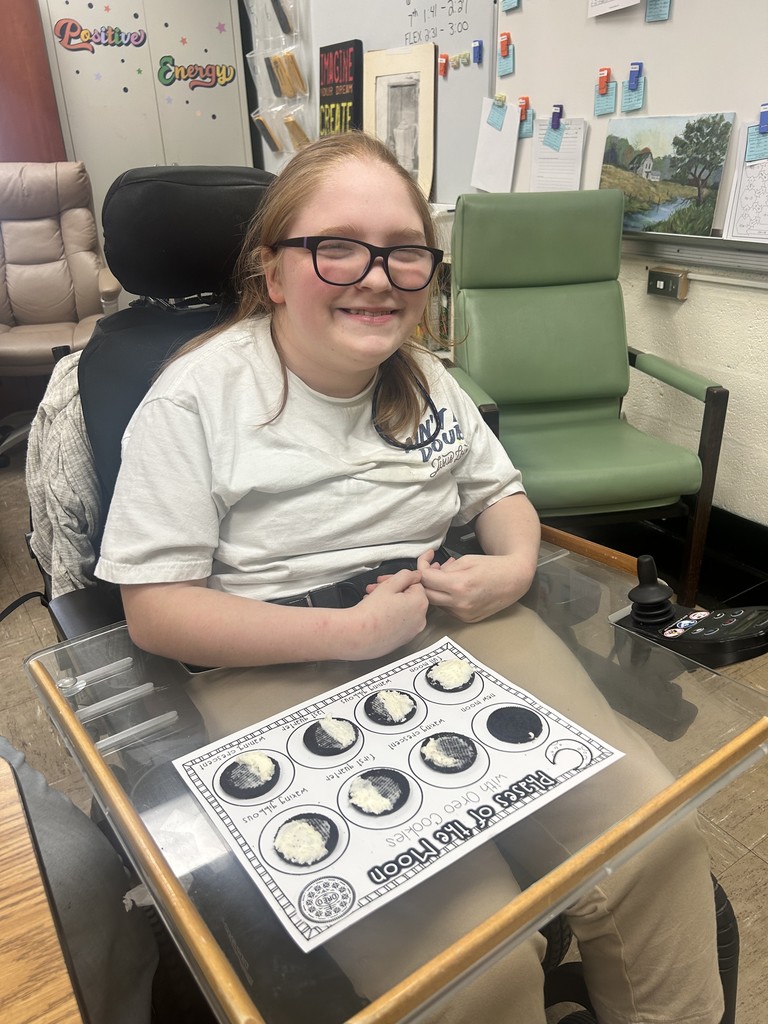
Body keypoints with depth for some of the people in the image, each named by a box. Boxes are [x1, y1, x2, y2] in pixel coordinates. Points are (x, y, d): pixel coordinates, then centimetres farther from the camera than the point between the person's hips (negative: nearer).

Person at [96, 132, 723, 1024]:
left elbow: (499, 491, 21)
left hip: (461, 630, 6)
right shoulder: (195, 398, -8)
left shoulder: (424, 378, 10)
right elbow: (154, 611, -9)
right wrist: (350, 629, -17)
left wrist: (514, 565, -3)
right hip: (279, 672, -4)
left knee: (656, 837, -9)